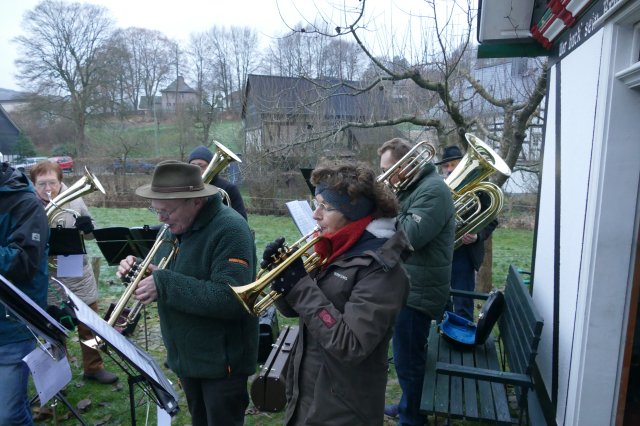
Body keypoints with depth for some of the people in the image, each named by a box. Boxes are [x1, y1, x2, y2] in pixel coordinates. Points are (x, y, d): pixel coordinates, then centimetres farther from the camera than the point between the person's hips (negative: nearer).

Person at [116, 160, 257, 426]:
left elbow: (230, 299, -34)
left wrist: (164, 283, -30)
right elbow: (162, 276, 15)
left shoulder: (229, 230, -25)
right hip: (186, 356, 8)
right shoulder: (176, 227, 3)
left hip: (221, 360, -8)